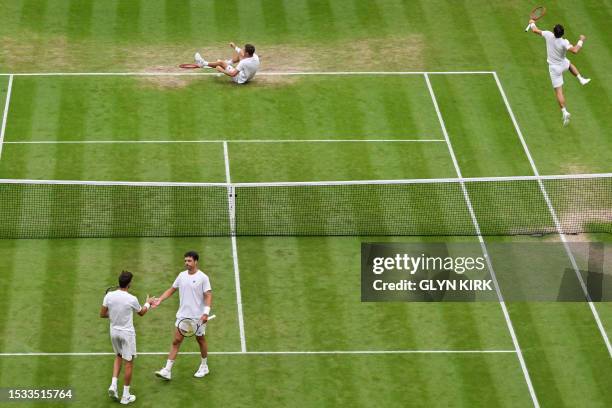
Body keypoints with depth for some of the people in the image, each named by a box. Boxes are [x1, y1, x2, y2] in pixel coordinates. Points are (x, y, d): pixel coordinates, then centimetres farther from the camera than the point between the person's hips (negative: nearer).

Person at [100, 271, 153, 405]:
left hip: (114, 332, 4)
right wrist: (148, 303, 21)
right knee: (129, 364, 7)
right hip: (127, 333, -4)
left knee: (118, 356, 28)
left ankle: (113, 385, 11)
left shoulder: (109, 296, -10)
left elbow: (102, 314, -2)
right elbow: (141, 313, 2)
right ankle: (126, 396, 12)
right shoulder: (131, 299, -19)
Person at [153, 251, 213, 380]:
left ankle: (204, 366, 33)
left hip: (198, 316, -4)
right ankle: (167, 370, -7)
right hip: (182, 315, 4)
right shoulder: (182, 276, 5)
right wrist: (160, 299, 2)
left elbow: (208, 296, -13)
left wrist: (206, 313, -24)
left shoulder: (203, 278, -10)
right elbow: (172, 289, 15)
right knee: (176, 341, -3)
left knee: (201, 340, 13)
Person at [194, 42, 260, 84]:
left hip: (239, 79, -7)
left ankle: (204, 63, 15)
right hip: (248, 78, 7)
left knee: (221, 62, -5)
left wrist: (222, 70, -19)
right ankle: (230, 62, 27)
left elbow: (233, 74, -33)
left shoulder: (244, 62, -37)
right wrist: (235, 48, 17)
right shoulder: (255, 57, -15)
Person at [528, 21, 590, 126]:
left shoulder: (548, 35, -20)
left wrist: (532, 24, 17)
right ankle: (581, 79, 36)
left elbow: (535, 30, -5)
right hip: (563, 65, 0)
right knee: (569, 64, 41)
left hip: (554, 68, 0)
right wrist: (581, 41, -23)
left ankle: (564, 112, -9)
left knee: (559, 91, 1)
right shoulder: (564, 43, -27)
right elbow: (575, 50, -40)